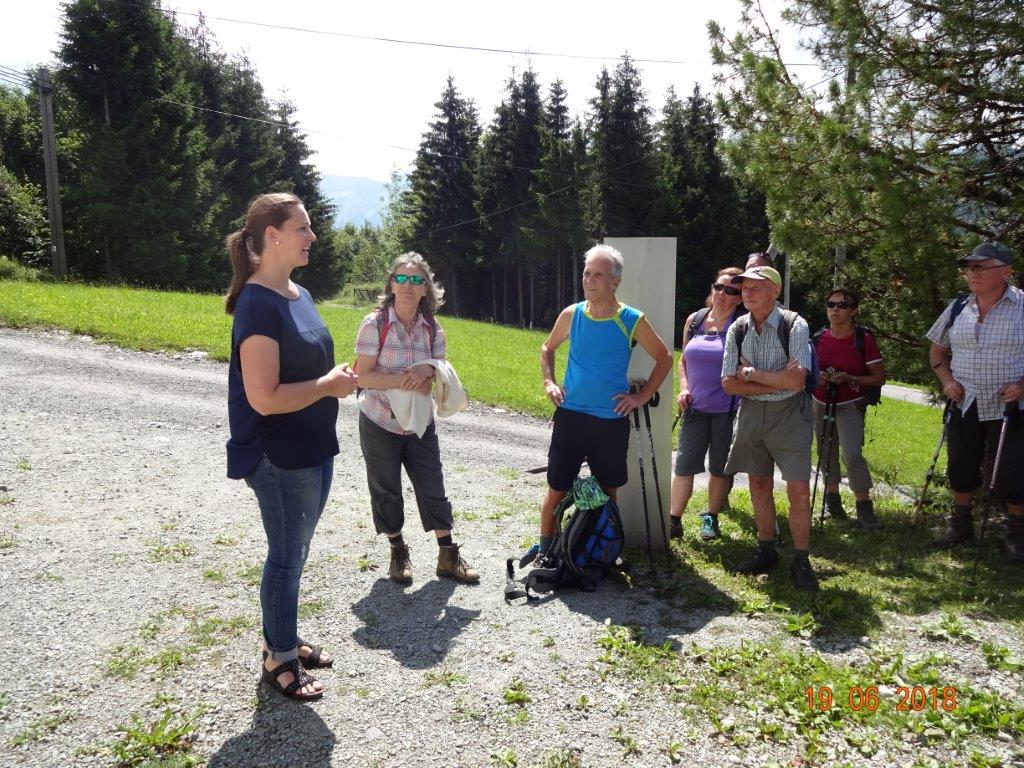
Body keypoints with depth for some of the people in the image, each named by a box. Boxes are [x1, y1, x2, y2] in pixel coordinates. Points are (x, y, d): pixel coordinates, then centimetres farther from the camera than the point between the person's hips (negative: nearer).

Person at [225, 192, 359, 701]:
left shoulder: (299, 294, 9)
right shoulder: (258, 304, -20)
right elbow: (265, 398, -25)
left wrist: (336, 378, 4)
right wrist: (329, 384, -17)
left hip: (313, 449, 9)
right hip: (279, 458, -9)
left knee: (295, 552, 20)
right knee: (286, 556, 6)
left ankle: (284, 640, 38)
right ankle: (278, 659, 25)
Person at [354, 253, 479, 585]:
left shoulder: (432, 329, -2)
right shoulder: (375, 323, -13)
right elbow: (364, 376, -15)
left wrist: (427, 372, -22)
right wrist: (403, 378, -28)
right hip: (379, 423, -3)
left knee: (433, 489, 6)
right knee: (386, 491, 9)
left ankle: (448, 556, 20)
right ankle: (398, 552, 29)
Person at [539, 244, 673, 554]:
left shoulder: (632, 320, -6)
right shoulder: (571, 314, -1)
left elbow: (664, 358, 6)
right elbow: (547, 348, 17)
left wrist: (643, 396, -1)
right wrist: (549, 382, 4)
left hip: (612, 420, -1)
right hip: (570, 415, 1)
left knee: (607, 492, 12)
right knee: (556, 490, 4)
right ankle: (544, 553, 20)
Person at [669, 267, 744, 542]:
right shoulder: (695, 319, 7)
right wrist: (684, 388, 3)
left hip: (728, 410, -3)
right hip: (695, 406, 3)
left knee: (719, 466, 10)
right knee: (684, 463, 1)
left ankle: (711, 518, 25)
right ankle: (674, 521, 7)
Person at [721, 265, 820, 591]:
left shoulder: (794, 325, -12)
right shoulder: (737, 329, 0)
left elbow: (796, 381, -21)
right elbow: (729, 384, -3)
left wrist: (752, 373, -13)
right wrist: (777, 381, -13)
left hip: (789, 414, -4)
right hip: (751, 413, 4)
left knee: (799, 490, -6)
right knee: (759, 485, 12)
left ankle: (801, 561, 10)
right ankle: (766, 552, 27)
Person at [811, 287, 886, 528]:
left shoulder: (864, 339, -10)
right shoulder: (819, 338, 1)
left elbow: (879, 378, -7)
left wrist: (850, 379, -21)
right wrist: (818, 376, -9)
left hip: (850, 406, -4)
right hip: (821, 404, 4)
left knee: (852, 455, -18)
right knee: (827, 452, 12)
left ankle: (864, 506, -4)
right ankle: (832, 497, 30)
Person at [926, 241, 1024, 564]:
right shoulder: (957, 309, 5)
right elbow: (937, 351, 16)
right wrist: (947, 380, 1)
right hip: (965, 407, 4)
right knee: (961, 470, 14)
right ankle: (961, 526, 33)